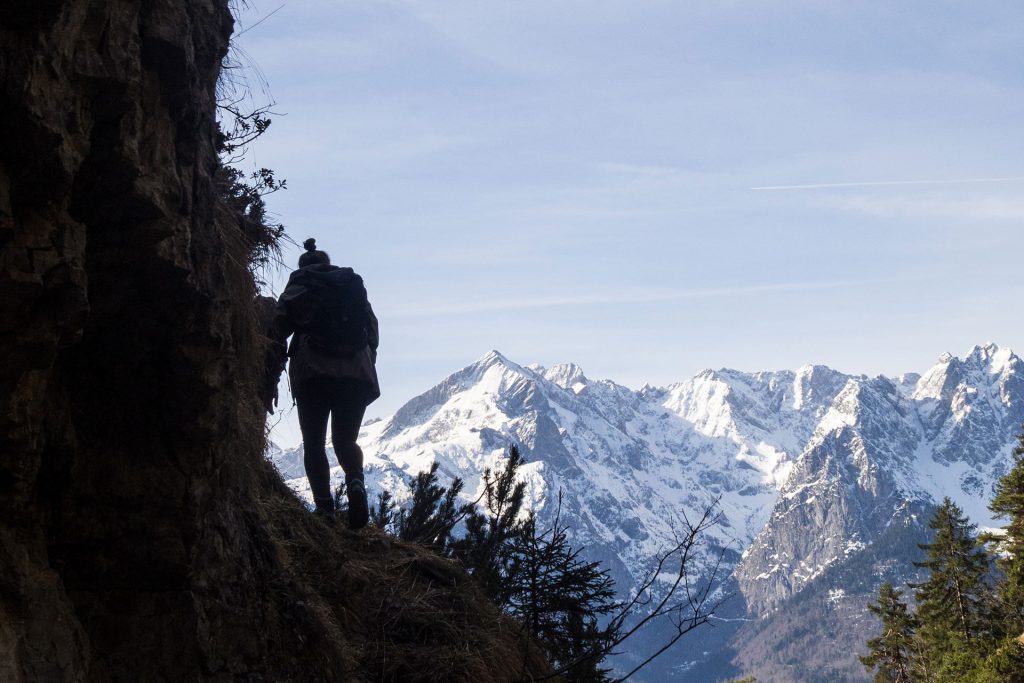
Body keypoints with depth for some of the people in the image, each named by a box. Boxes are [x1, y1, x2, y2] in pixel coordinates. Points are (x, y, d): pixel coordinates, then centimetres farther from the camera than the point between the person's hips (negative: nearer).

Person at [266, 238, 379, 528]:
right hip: (356, 371, 2)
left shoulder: (297, 288, 15)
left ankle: (324, 505, -12)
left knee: (314, 442, 6)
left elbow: (279, 323, 0)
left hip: (312, 370, -2)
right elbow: (372, 330, 14)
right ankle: (355, 481, -21)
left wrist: (274, 363, 2)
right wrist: (368, 363, 18)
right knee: (345, 439, 11)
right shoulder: (354, 285, 22)